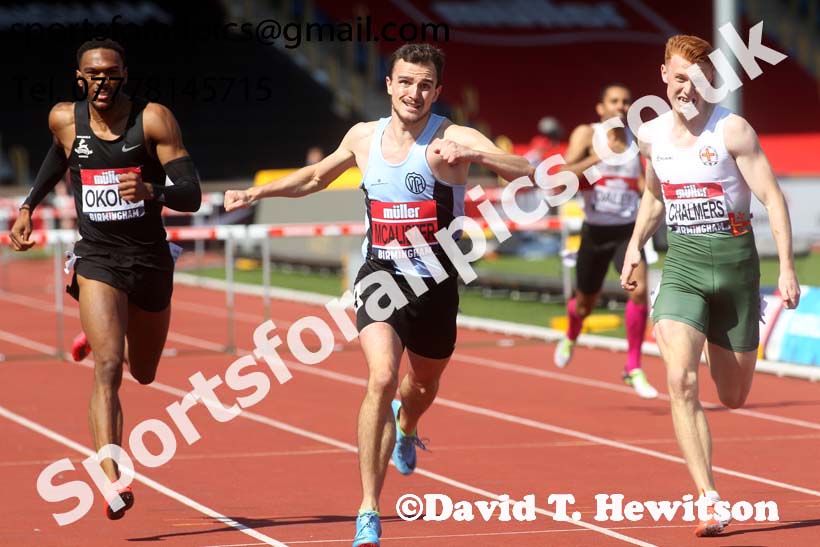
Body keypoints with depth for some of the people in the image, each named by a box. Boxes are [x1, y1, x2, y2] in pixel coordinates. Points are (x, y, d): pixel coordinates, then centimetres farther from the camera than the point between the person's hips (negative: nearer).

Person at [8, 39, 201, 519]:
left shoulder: (154, 119, -10)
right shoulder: (65, 120, -2)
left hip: (151, 260, 1)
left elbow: (192, 195, -15)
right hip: (97, 259, -1)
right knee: (107, 367, -21)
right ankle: (113, 481, -27)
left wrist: (151, 191, -34)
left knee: (143, 372, 20)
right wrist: (29, 205, 20)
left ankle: (99, 336, 56)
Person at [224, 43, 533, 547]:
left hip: (435, 282, 0)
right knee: (382, 378, -24)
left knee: (424, 385, 24)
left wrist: (473, 154, -41)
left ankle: (405, 427, 65)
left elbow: (527, 174, -26)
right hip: (380, 277, 0)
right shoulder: (363, 137, 2)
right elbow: (316, 177, 23)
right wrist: (257, 193, 15)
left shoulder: (453, 139, -11)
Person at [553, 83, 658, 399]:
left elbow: (643, 189, 12)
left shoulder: (637, 140, 2)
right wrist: (599, 156, -32)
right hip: (595, 231, -1)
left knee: (639, 289, -23)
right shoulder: (586, 134, -7)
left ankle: (633, 368, -12)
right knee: (585, 304, 14)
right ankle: (570, 339, 52)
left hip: (627, 231, 1)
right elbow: (565, 175, -20)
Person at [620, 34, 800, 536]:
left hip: (735, 263, -2)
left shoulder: (733, 131, -9)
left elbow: (774, 198, -11)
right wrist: (636, 245, 11)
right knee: (682, 382, -20)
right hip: (683, 265, 2)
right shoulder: (651, 135, 5)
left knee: (735, 397, 9)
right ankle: (710, 501, -19)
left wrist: (788, 268, -18)